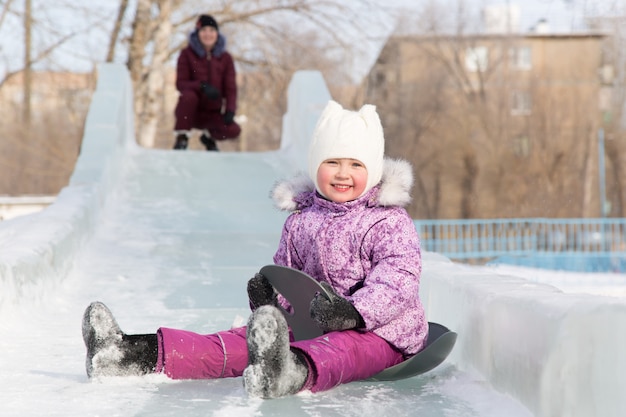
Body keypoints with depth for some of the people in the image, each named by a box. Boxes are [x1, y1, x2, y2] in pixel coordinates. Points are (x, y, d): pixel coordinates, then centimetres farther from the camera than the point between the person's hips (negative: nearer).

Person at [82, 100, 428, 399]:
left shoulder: (389, 223, -5)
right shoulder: (299, 221, 13)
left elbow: (399, 281, -18)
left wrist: (353, 311, -35)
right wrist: (269, 296, -5)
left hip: (379, 331, -6)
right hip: (315, 326, 7)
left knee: (339, 349, -42)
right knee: (241, 341, -14)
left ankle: (291, 373, -79)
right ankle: (141, 354, -28)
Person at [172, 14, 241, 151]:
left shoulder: (225, 57, 4)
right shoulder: (187, 54, -2)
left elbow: (230, 87, 0)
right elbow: (181, 84, -8)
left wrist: (230, 110, -18)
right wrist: (202, 86, -27)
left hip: (213, 113, 2)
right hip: (191, 111, -2)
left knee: (234, 130, -24)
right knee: (189, 95, -35)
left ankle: (209, 136, 11)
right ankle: (181, 138, -17)